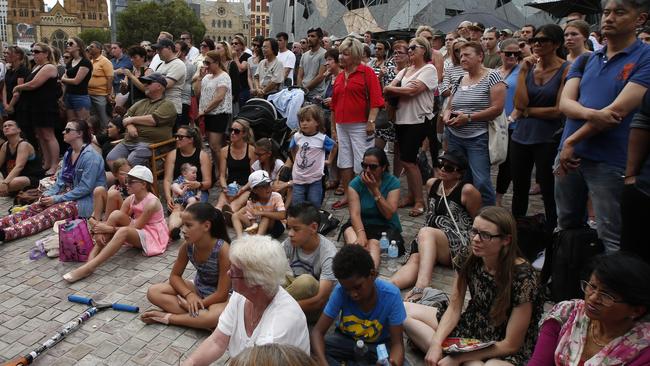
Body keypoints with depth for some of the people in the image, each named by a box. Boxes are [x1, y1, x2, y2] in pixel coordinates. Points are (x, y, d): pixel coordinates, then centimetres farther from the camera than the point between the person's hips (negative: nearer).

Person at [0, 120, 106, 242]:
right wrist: (48, 194, -4)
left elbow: (85, 188, -20)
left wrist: (57, 199, -17)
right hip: (69, 194, 9)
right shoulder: (68, 153, 13)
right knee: (35, 207, -10)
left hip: (85, 201, -9)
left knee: (49, 213, -27)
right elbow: (61, 179, 15)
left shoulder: (90, 156, -16)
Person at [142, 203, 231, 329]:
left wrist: (196, 305, -21)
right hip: (197, 289, 6)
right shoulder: (187, 246, -15)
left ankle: (166, 317, -21)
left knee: (218, 315, -40)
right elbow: (175, 275, -1)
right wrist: (189, 295, -19)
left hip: (218, 297, -5)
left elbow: (222, 293, -26)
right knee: (153, 292, -10)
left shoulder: (223, 249, -30)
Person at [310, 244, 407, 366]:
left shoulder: (391, 295, -26)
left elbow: (397, 343, -22)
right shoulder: (340, 291, -24)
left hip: (379, 346, 0)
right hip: (345, 340, 0)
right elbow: (317, 331, -22)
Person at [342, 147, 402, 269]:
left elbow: (389, 214, -14)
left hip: (386, 227, -1)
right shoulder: (355, 183, -5)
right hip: (362, 225, 1)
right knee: (349, 230, -32)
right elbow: (355, 213, -17)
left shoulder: (392, 182, -7)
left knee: (373, 243, -33)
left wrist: (375, 189, -20)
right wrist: (361, 234, -35)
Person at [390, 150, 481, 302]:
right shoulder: (431, 184, 12)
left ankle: (421, 287, -55)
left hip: (458, 245, -5)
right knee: (414, 260, -28)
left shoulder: (467, 190, -6)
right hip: (429, 240, 5)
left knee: (425, 232, -35)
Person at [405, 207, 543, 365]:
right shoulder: (468, 259, -10)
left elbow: (511, 344, -20)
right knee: (404, 311, -7)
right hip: (471, 327, 7)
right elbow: (454, 308, -4)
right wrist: (436, 343, -21)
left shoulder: (522, 277, -24)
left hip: (505, 352, -7)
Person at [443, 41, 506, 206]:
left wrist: (468, 117, -16)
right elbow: (449, 107, 21)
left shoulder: (492, 76, -5)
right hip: (454, 137, 6)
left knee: (481, 182, -11)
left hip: (478, 138, -6)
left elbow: (497, 108, -13)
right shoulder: (459, 81, 13)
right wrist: (447, 115, -3)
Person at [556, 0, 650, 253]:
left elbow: (618, 110, -14)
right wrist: (592, 114, -22)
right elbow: (565, 102, -1)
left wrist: (571, 141, -10)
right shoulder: (585, 61, 12)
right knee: (566, 227, 18)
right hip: (569, 154, 6)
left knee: (611, 239, 1)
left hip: (609, 161, -5)